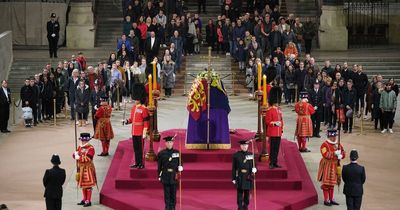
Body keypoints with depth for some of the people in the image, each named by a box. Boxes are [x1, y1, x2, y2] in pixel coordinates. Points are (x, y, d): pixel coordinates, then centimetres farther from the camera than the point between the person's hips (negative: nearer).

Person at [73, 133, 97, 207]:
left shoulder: (90, 148, -15)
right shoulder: (80, 147, 9)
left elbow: (87, 159, -23)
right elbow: (74, 155, 5)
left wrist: (79, 157, -22)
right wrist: (76, 154, -17)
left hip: (88, 169, -8)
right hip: (81, 168, 8)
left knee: (88, 185, -3)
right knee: (83, 184, 15)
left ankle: (88, 201, 2)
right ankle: (84, 199, 26)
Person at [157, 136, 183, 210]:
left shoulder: (177, 152, 3)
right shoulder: (161, 154, 1)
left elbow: (180, 163, 10)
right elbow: (159, 166, 4)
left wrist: (180, 168, -11)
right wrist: (159, 176, 3)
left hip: (174, 176, 1)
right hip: (165, 176, -1)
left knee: (173, 193, 4)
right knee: (167, 193, 3)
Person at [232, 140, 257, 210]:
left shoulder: (251, 155, 4)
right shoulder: (236, 155, -1)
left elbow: (254, 165, 8)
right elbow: (234, 168, 1)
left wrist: (254, 169, -16)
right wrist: (233, 178, -2)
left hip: (248, 177, 2)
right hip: (240, 177, -2)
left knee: (247, 193, 8)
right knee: (240, 193, 0)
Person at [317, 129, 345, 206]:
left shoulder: (338, 144, 7)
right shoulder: (325, 145, -14)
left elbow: (343, 153, 6)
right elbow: (325, 154, -26)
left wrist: (340, 156, -16)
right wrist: (335, 153, -27)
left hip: (335, 165, 7)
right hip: (327, 166, -7)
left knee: (332, 183, 14)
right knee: (326, 183, -1)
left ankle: (331, 199, 22)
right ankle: (326, 200, 4)